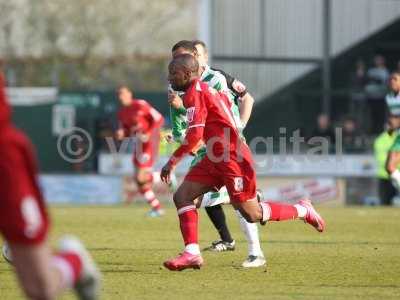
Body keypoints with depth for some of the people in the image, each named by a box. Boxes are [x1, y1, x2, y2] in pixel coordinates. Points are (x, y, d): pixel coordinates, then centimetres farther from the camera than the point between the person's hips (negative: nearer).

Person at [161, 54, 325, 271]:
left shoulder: (194, 93, -15)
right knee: (182, 196, -2)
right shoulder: (206, 90, 14)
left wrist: (172, 162, -16)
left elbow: (195, 134, -23)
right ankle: (192, 253, -6)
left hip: (233, 159, -10)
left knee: (252, 215, -1)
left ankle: (303, 210, 18)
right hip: (216, 159, 10)